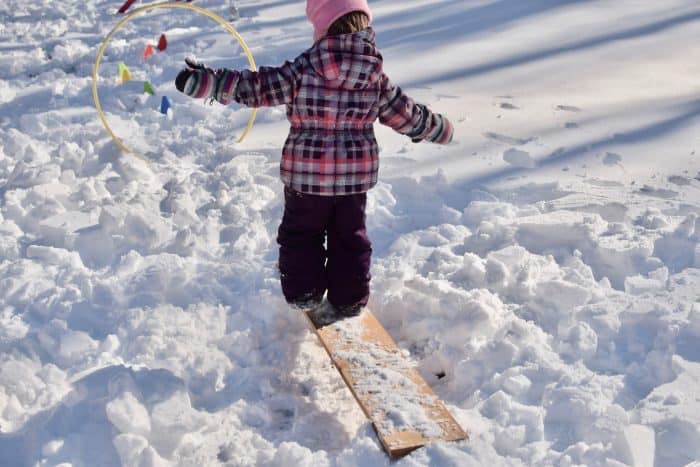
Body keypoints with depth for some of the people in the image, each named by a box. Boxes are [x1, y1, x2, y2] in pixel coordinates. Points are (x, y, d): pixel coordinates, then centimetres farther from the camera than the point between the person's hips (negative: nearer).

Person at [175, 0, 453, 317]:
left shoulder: (303, 69, -14)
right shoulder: (375, 74, -5)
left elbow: (256, 87, -15)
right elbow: (405, 114, 5)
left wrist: (204, 81, -10)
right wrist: (440, 129, 22)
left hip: (306, 173, -3)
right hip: (356, 173, 3)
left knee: (301, 234, 18)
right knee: (350, 237, 18)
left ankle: (304, 293, 24)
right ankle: (350, 300, 24)